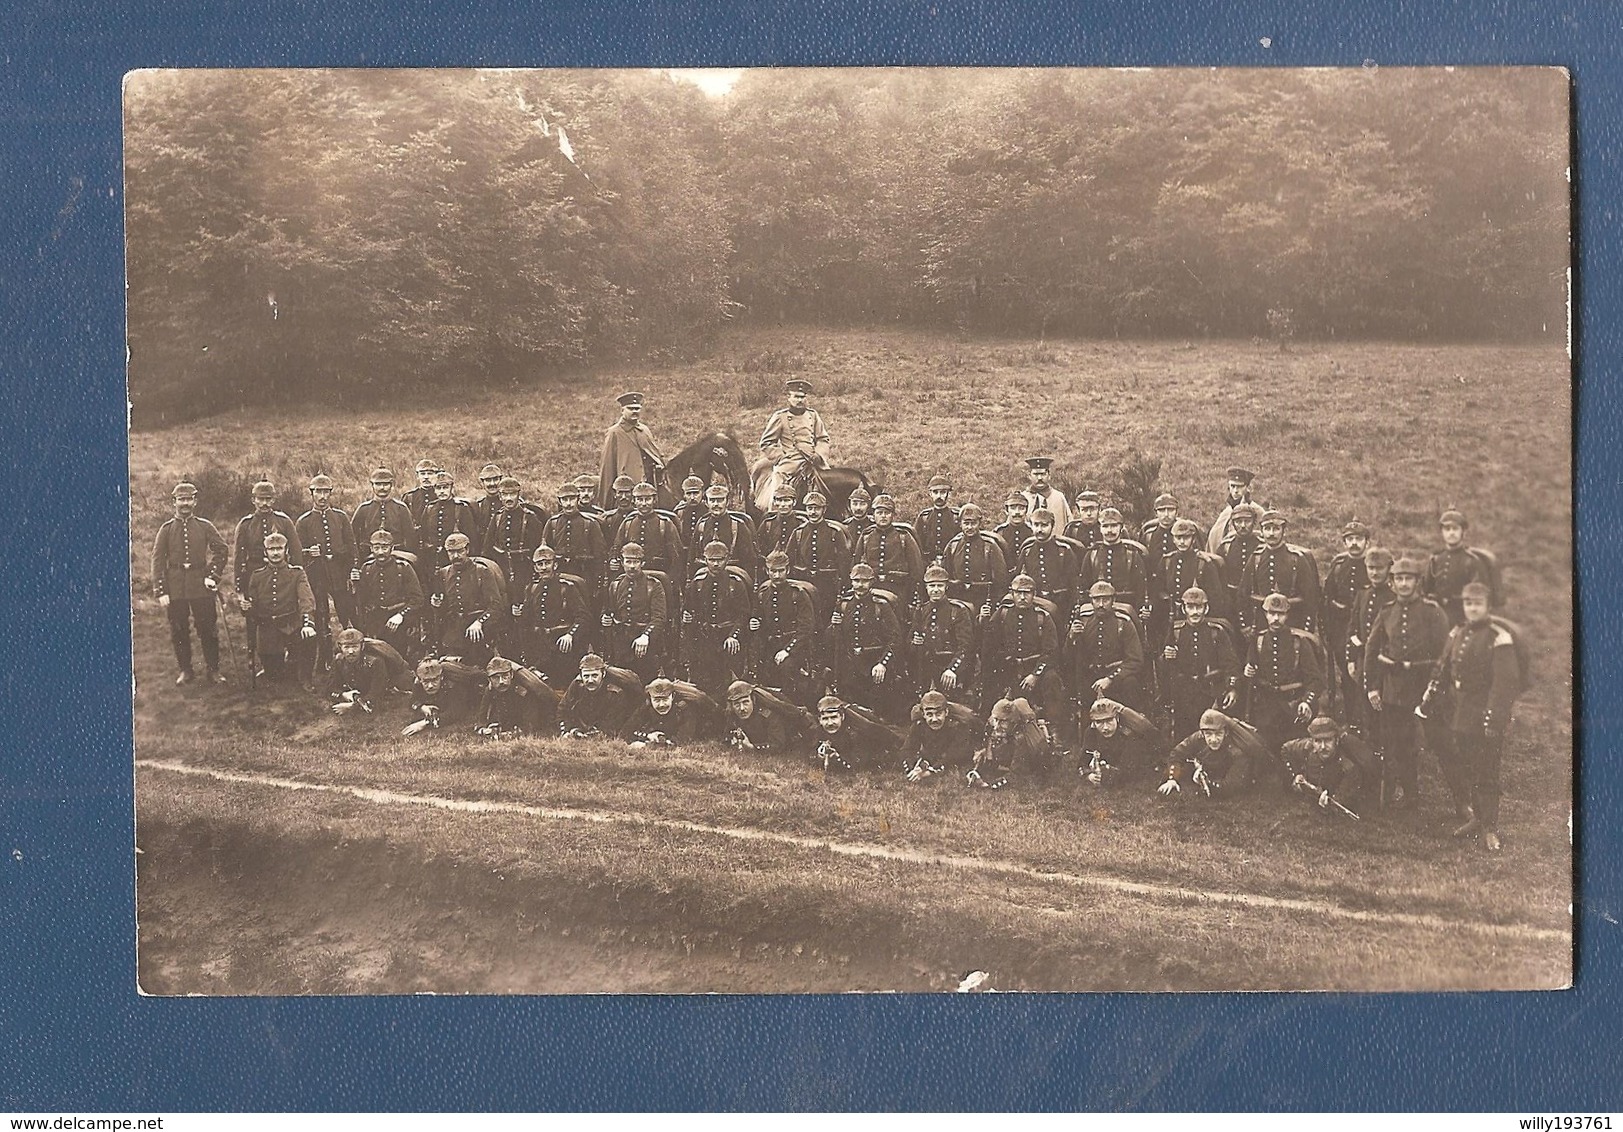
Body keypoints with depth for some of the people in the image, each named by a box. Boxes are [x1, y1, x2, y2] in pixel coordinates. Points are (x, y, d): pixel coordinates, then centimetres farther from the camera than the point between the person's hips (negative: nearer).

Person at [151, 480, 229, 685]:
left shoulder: (205, 526, 4)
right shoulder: (167, 529, 3)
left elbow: (221, 550, 8)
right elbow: (157, 560, 1)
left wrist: (213, 575, -4)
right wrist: (160, 592, -6)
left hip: (201, 585, 0)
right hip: (175, 588, 0)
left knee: (208, 629, 1)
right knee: (179, 631, 6)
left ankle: (212, 670, 11)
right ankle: (185, 670, 17)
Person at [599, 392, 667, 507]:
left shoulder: (644, 430, 16)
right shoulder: (614, 434, -2)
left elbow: (657, 453, 29)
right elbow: (606, 466, -3)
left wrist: (659, 465, 9)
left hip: (650, 483, 6)